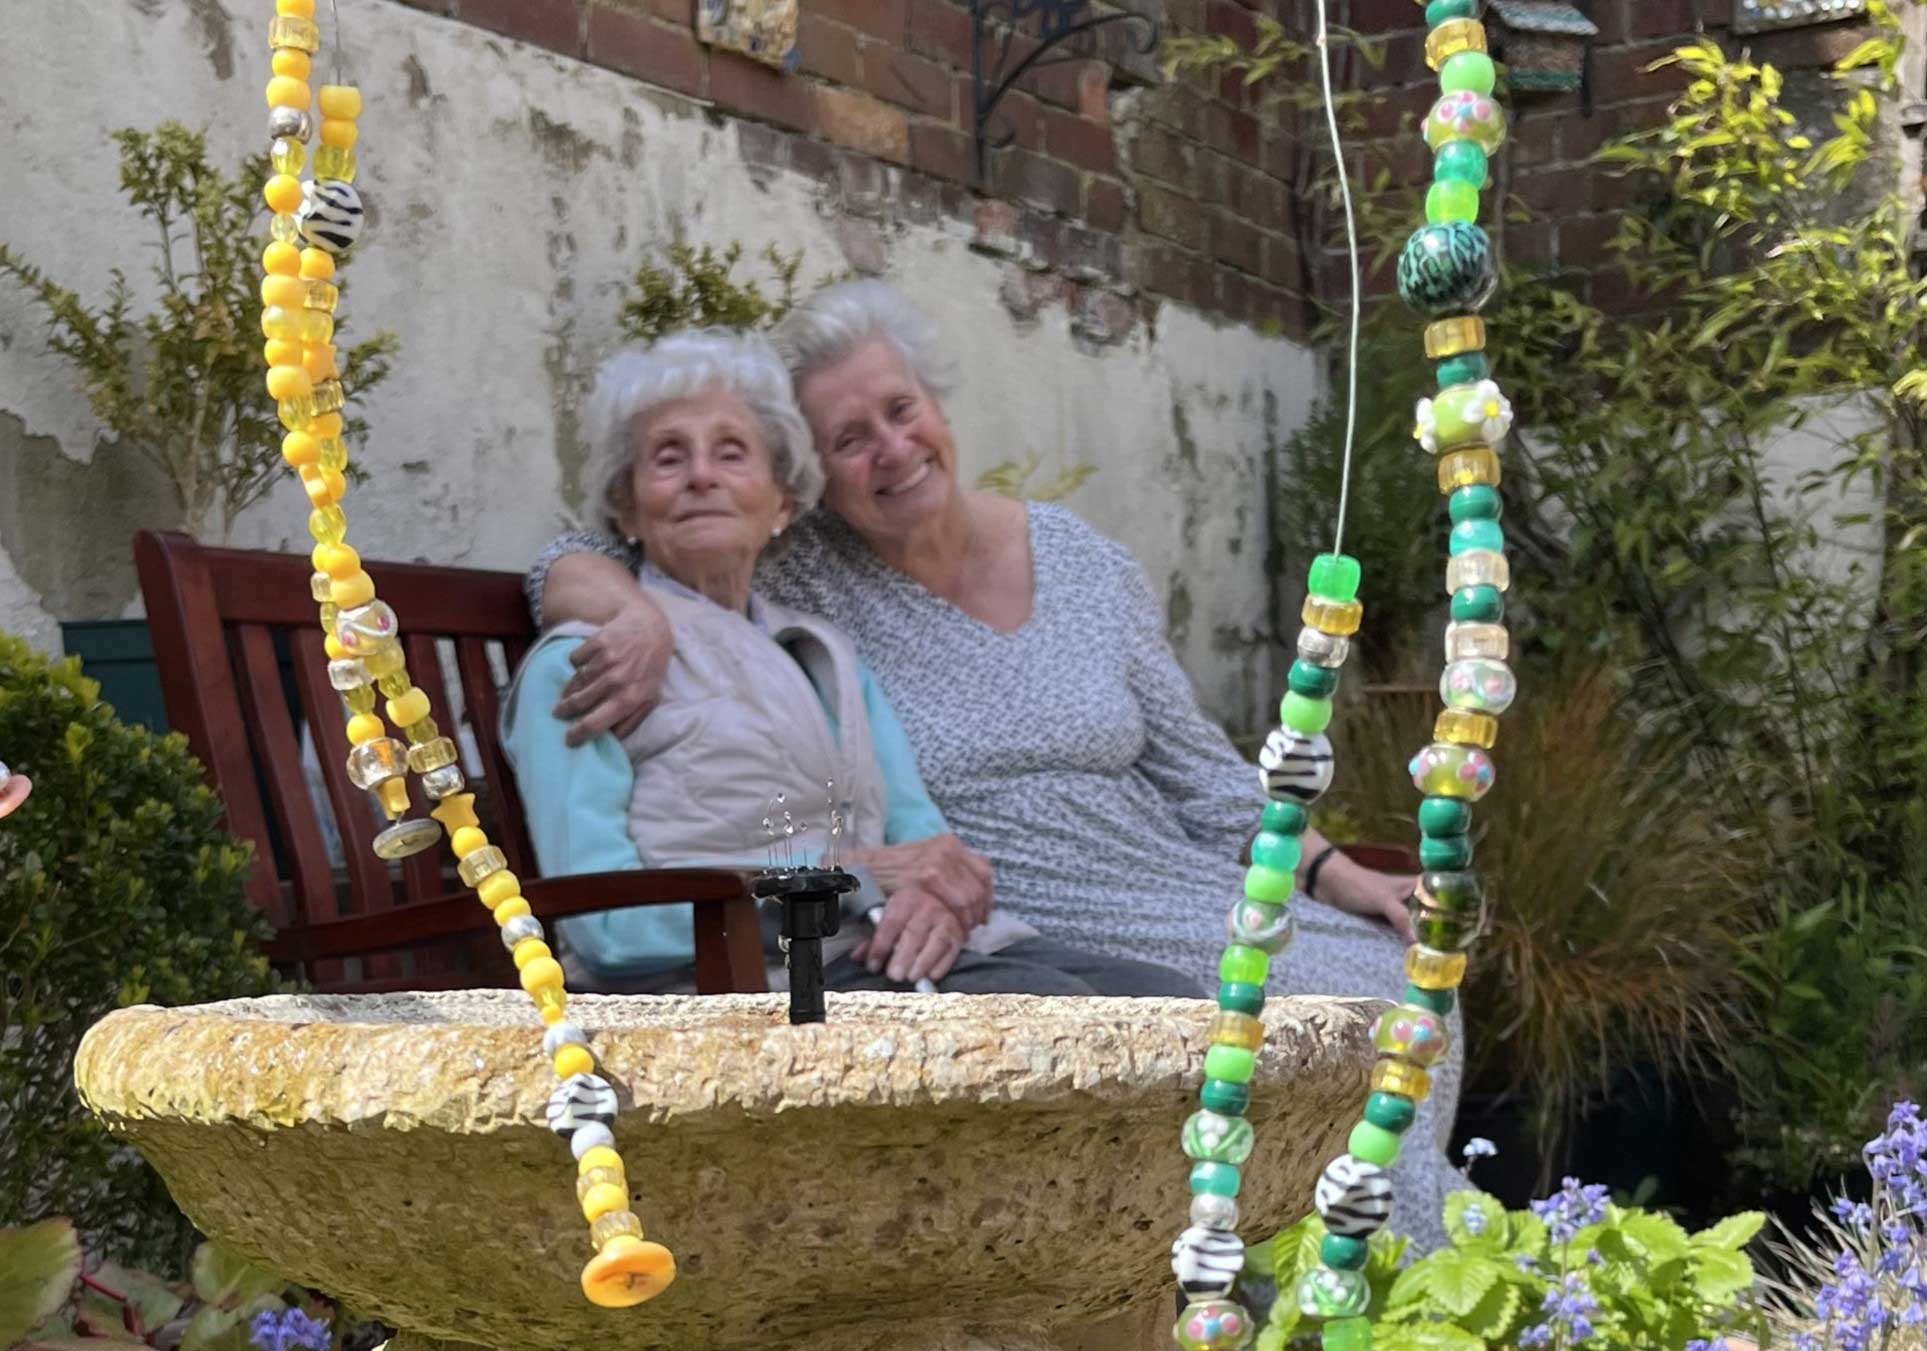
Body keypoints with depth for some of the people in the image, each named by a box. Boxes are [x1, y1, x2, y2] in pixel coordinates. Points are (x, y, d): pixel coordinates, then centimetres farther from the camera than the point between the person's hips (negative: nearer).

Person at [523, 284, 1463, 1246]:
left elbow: (1201, 773, 13)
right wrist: (638, 613, -31)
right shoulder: (803, 579, -3)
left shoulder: (1088, 566, 9)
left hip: (1171, 897, 5)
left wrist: (1332, 872, 1)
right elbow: (572, 566, -8)